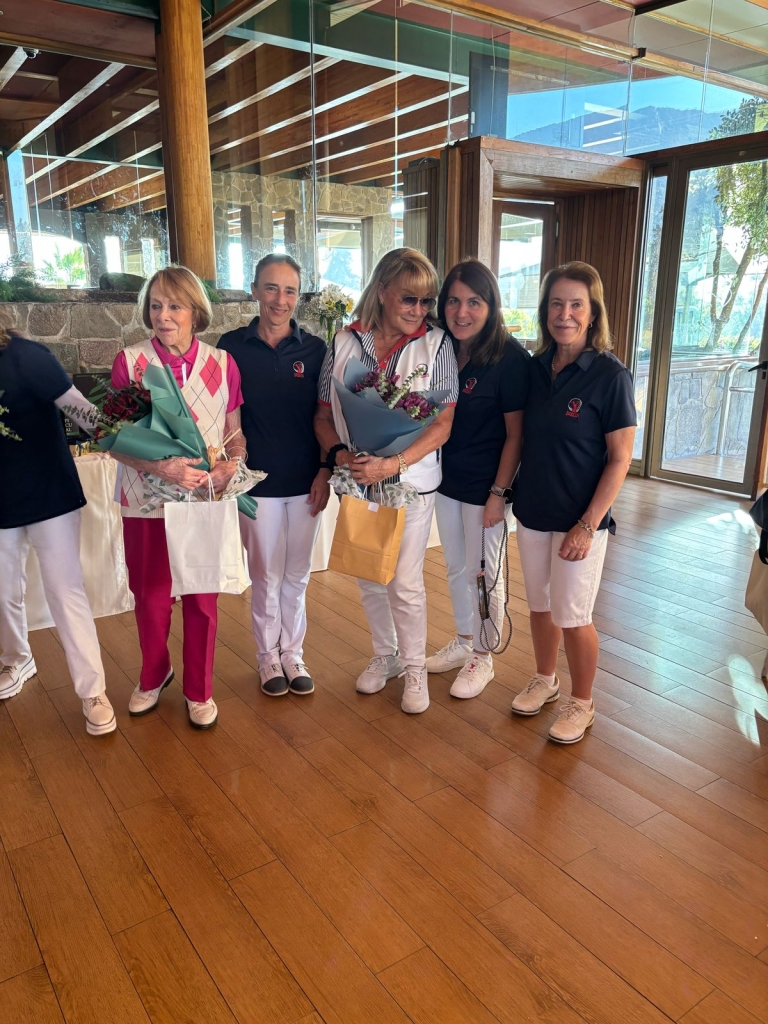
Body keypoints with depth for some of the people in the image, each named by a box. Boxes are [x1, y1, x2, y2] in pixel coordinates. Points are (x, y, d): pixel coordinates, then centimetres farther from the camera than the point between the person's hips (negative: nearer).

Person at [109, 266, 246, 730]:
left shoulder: (222, 363, 0)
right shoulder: (129, 361, -4)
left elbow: (235, 431, 6)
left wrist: (231, 466, -15)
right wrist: (163, 468, -22)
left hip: (207, 499, 1)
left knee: (202, 599, 9)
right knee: (151, 597, 13)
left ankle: (199, 690, 30)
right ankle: (154, 676, 41)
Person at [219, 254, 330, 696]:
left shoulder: (315, 349, 1)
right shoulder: (233, 346, -2)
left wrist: (325, 472, -3)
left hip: (305, 480, 1)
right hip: (257, 480, -1)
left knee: (297, 573, 12)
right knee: (266, 573, 9)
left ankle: (293, 652, 29)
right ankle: (268, 654, 27)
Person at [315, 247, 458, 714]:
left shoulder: (436, 345, -6)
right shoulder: (344, 344, 1)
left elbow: (442, 424, -10)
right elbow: (324, 416, 4)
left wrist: (392, 464, -21)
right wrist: (339, 454, -15)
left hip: (411, 482, -3)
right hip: (357, 481, 3)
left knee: (406, 582, 2)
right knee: (370, 579, 15)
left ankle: (415, 666, 26)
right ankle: (385, 655, 38)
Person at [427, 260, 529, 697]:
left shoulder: (510, 357, -16)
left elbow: (516, 433, -14)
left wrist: (499, 492, -16)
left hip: (484, 486, -6)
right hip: (447, 479, 6)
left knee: (485, 572, 8)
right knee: (456, 568, 19)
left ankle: (483, 656, 27)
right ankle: (464, 641, 39)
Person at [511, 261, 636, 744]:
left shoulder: (610, 375, -13)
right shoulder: (535, 368, 2)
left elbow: (619, 459, -13)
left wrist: (588, 525, -16)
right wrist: (507, 492, 3)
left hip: (580, 519, -5)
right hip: (533, 512, 5)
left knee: (572, 616, 5)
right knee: (540, 605, 18)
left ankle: (582, 704, 28)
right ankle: (545, 681, 40)